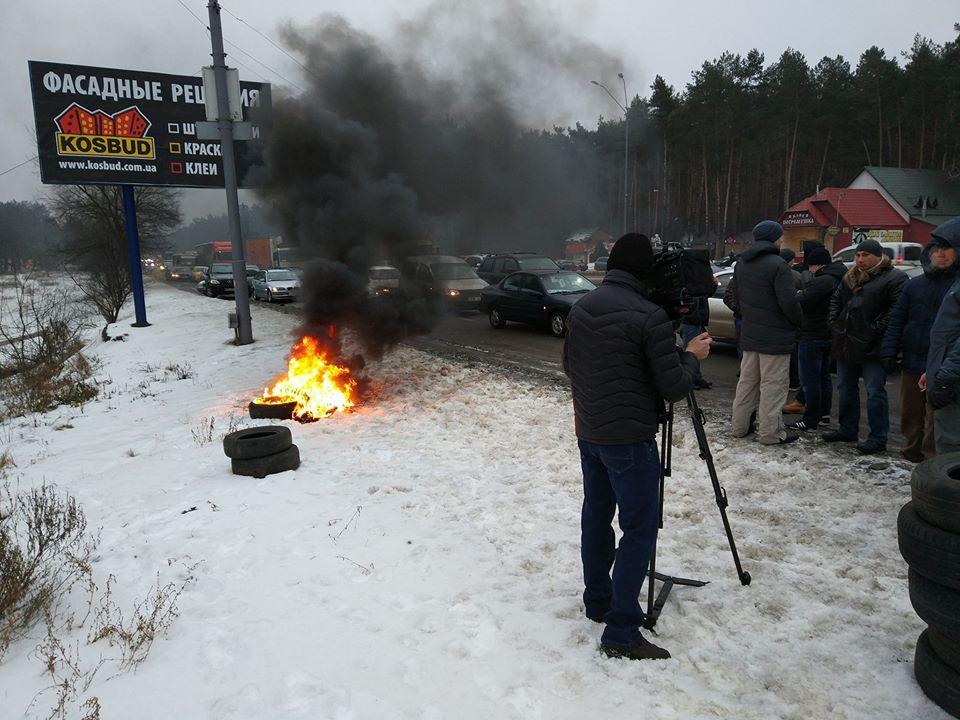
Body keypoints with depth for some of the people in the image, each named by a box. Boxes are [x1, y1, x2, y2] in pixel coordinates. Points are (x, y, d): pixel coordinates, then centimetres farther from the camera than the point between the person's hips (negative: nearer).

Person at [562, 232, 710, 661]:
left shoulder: (579, 308, 3)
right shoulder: (650, 317, -19)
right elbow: (674, 388, -14)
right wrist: (692, 355, 3)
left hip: (588, 433, 8)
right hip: (629, 440, -7)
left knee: (596, 517, 19)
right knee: (639, 530, 1)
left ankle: (597, 601, 33)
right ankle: (621, 633, 5)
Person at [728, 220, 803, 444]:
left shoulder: (741, 263, 9)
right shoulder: (777, 264, -17)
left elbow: (736, 298, 16)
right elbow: (788, 301, -19)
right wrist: (798, 321, -2)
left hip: (749, 333, 8)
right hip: (774, 336, -8)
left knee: (747, 380, 16)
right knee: (773, 384, 0)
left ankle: (739, 426, 22)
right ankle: (770, 432, 5)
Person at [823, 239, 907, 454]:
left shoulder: (894, 278, -8)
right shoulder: (851, 277, 15)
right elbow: (836, 300, 24)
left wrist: (876, 330, -19)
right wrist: (834, 323, 11)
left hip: (872, 347, -8)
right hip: (845, 345, 8)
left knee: (875, 392, -2)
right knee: (846, 388, 15)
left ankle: (878, 438, 6)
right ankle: (848, 430, 28)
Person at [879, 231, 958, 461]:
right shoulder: (914, 284, 11)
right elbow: (896, 319, 11)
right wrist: (889, 351, 2)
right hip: (912, 362, 5)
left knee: (935, 419, -2)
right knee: (910, 414, 14)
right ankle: (913, 453, 29)